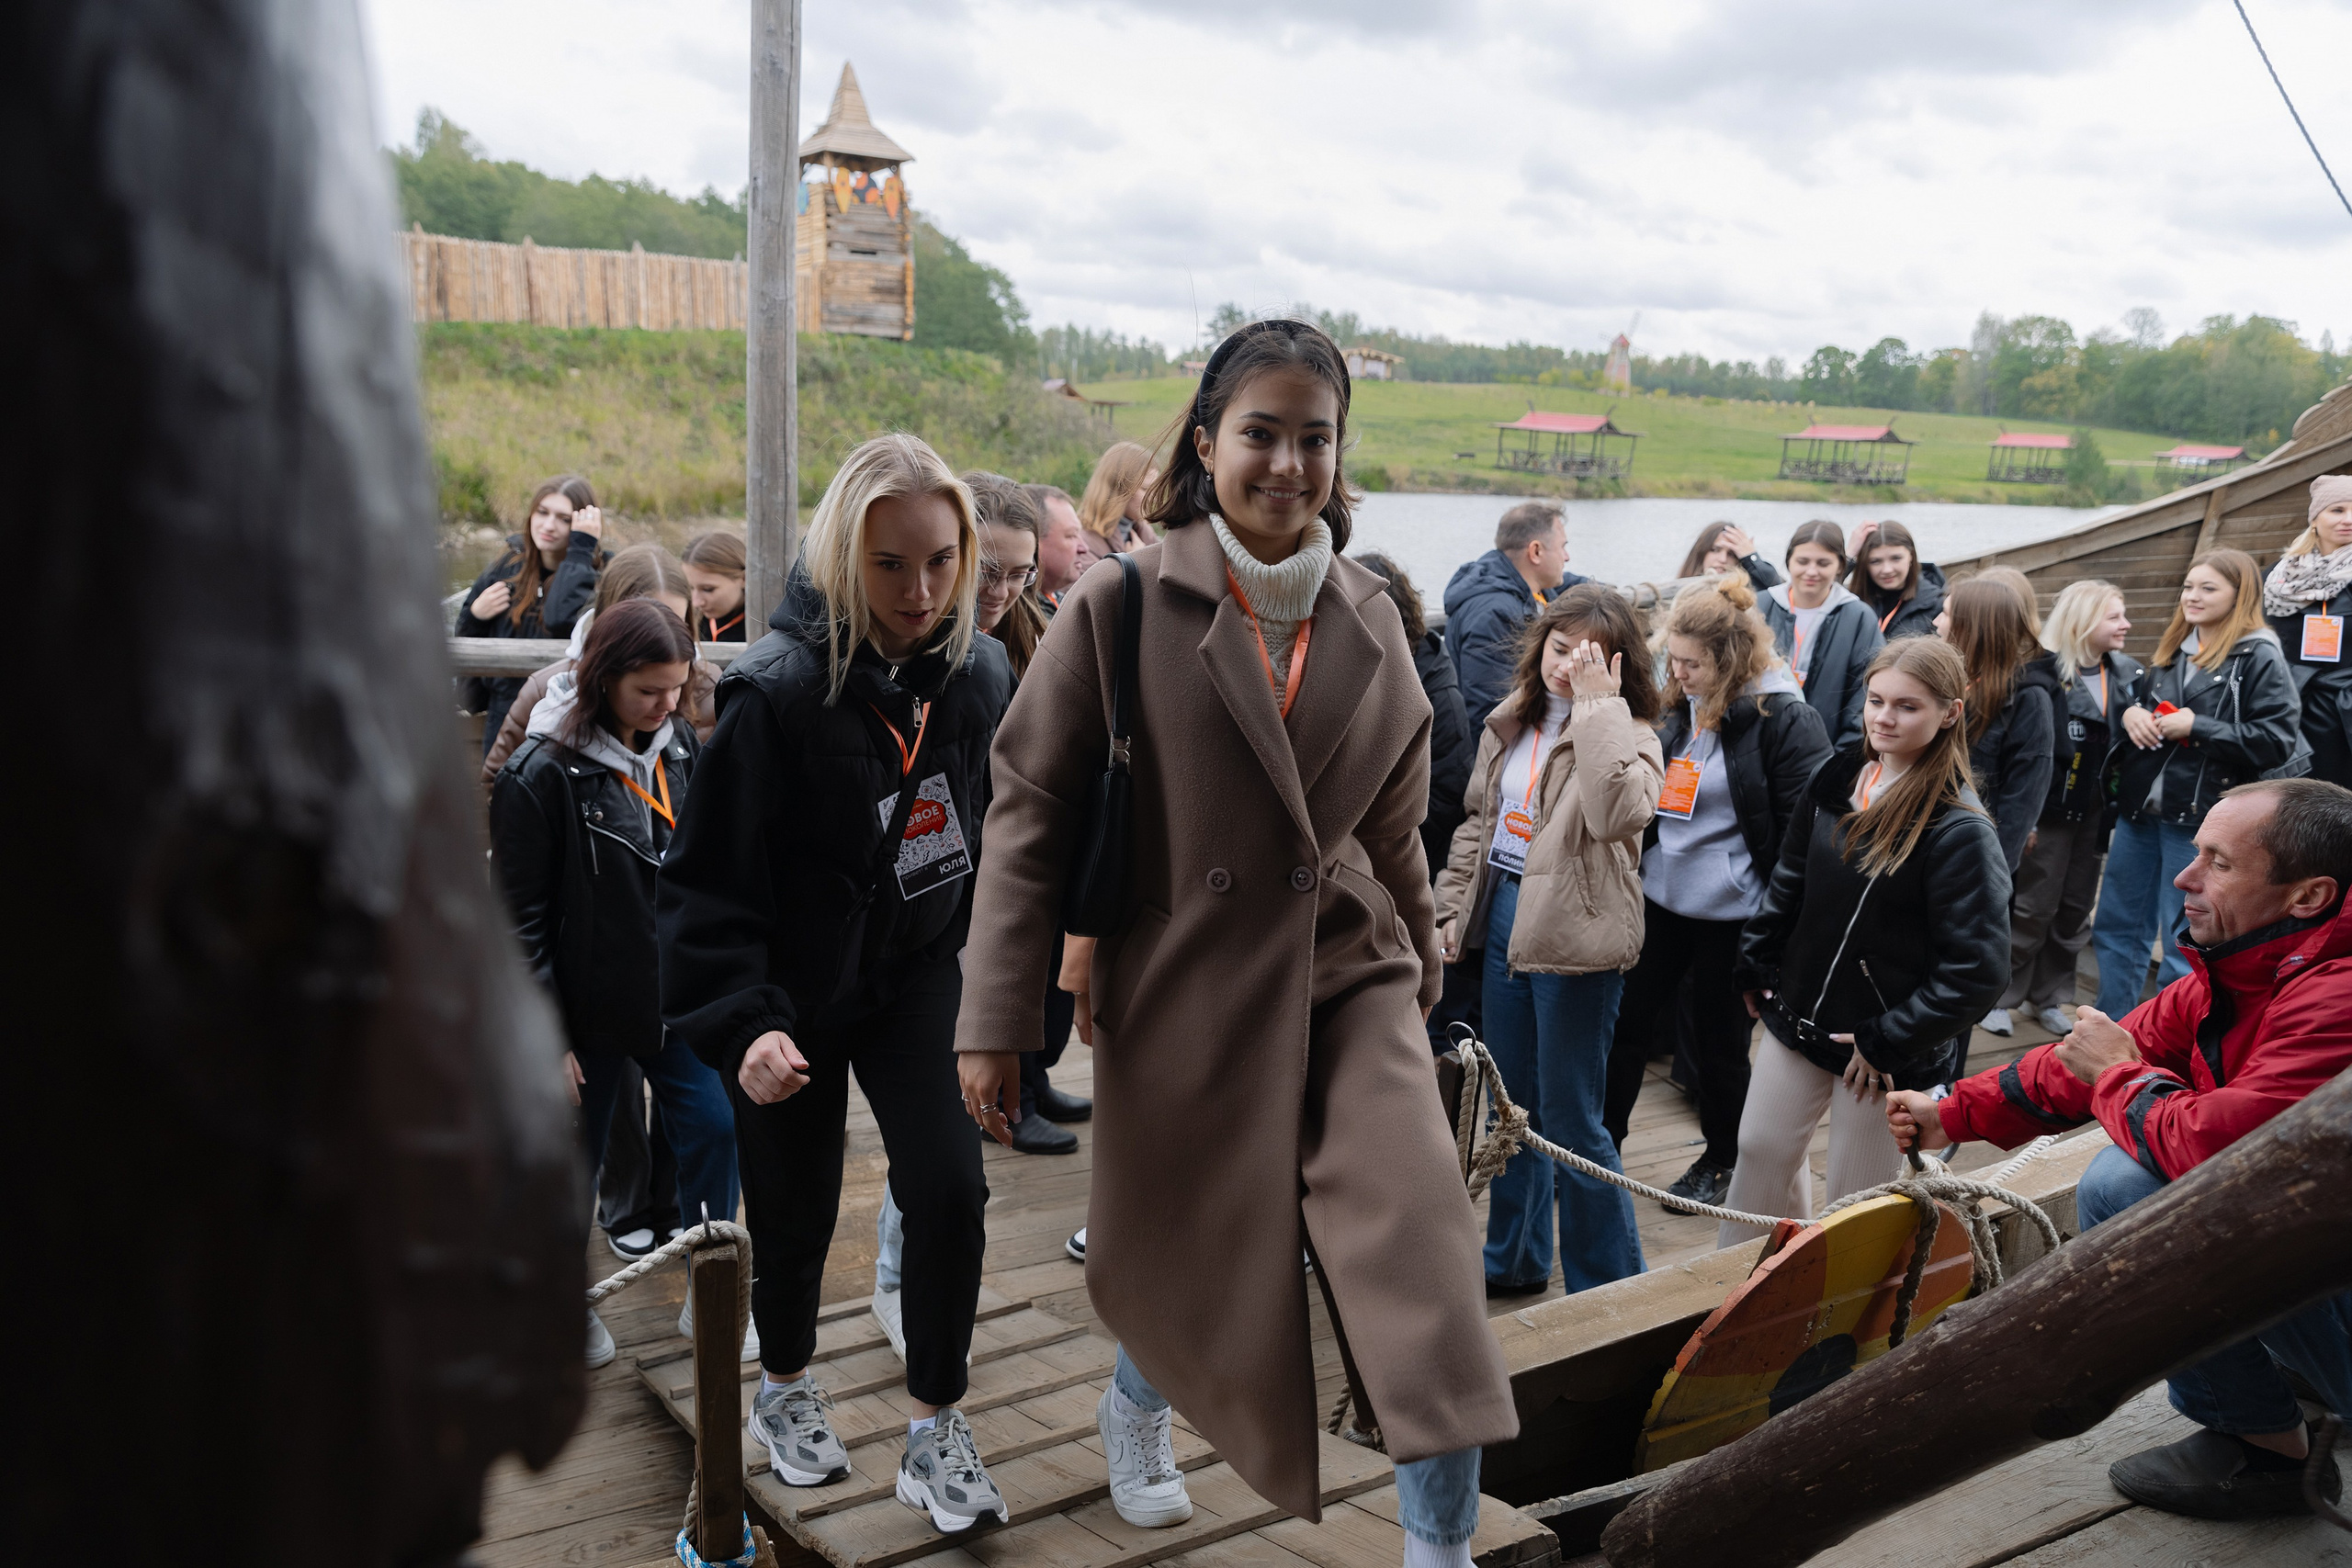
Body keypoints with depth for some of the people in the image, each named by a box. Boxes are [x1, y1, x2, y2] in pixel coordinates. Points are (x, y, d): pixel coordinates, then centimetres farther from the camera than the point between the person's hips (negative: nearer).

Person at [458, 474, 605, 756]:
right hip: (501, 720, 5)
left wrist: (580, 549, -25)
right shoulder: (508, 567, 4)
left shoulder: (595, 577, -10)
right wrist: (475, 615, -8)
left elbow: (562, 620, -33)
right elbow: (465, 641, 14)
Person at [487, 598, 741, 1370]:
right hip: (590, 1008, -5)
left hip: (676, 994, 5)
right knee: (573, 1159, 11)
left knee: (713, 1126, 2)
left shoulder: (680, 747, 1)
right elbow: (522, 920, -14)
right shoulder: (541, 773, -17)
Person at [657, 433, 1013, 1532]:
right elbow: (710, 876, -19)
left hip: (917, 976, 3)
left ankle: (935, 1431, 11)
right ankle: (784, 1390, 41)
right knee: (797, 1207, 12)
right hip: (796, 995, -3)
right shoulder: (778, 690, -23)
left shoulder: (978, 671, -8)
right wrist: (741, 1021, -28)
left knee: (950, 1187, -9)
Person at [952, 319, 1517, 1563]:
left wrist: (1421, 973, 22)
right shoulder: (1123, 605, -9)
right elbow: (1032, 810, -9)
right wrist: (997, 1021, -12)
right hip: (1186, 990, -2)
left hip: (1351, 977, 3)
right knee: (1189, 1258, 15)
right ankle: (1134, 1411, 52)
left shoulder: (1367, 615, 4)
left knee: (1421, 1244, -13)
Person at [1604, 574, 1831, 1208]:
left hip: (1732, 912, -6)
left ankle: (1721, 1161, 31)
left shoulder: (1786, 720, -16)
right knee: (1626, 1021, 10)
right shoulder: (1680, 709, 5)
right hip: (1660, 899, 6)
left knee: (1720, 1042, 10)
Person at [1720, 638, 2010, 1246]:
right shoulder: (1835, 781, -1)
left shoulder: (1960, 829, -21)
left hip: (1881, 1045, -6)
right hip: (1798, 1016, 6)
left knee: (1857, 1202, 7)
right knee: (1762, 1149, 18)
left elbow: (1977, 969, -22)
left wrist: (1889, 1041, -19)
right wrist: (1756, 969, 11)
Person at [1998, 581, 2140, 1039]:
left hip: (2094, 811, 7)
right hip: (2050, 809, -7)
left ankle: (2051, 997, 25)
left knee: (2076, 908, 13)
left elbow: (2126, 740, 14)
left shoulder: (2126, 673, 6)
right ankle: (2001, 996, 14)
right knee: (2032, 907, 1)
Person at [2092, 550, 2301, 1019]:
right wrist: (2131, 711, 4)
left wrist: (2198, 727, -19)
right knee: (2116, 927, 14)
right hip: (2140, 807, 7)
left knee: (2183, 944, 3)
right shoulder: (2170, 647, 12)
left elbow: (2276, 742, -16)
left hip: (2197, 820, -7)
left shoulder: (2260, 659, -9)